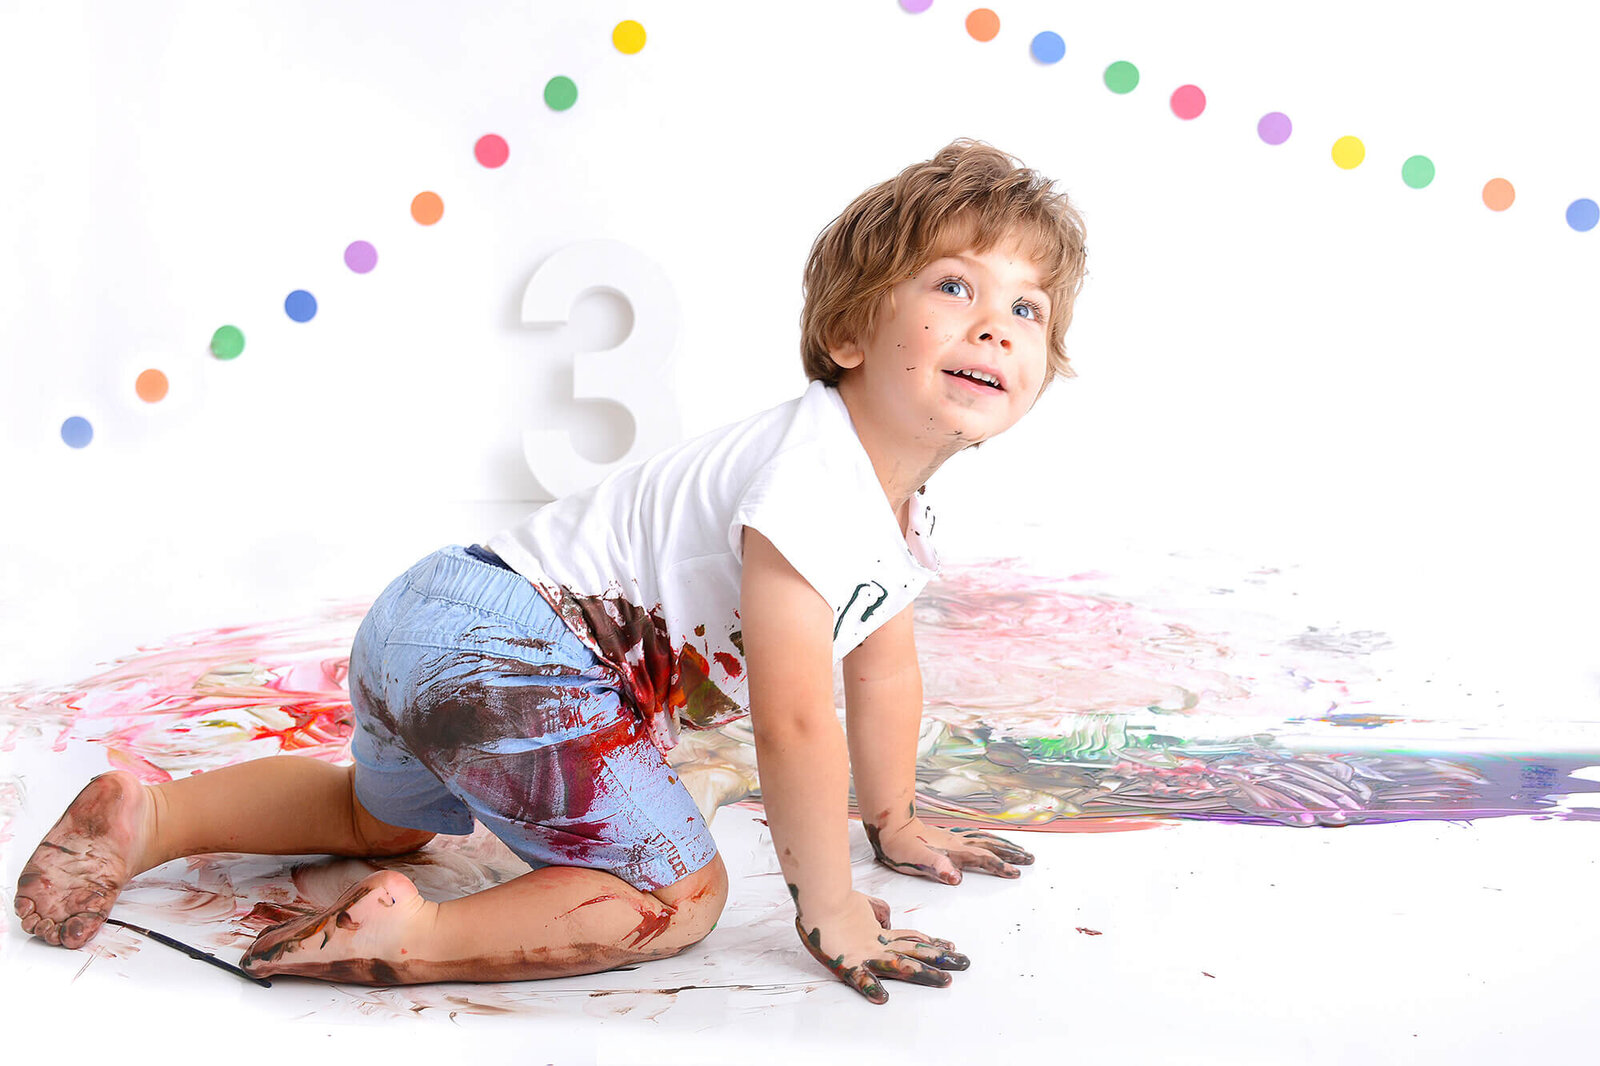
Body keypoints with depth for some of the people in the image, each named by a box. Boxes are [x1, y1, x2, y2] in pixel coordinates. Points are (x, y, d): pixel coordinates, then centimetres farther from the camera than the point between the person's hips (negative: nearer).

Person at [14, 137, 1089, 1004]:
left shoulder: (902, 504, 9)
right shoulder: (811, 477, -22)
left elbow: (885, 663, 23)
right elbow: (794, 714, -22)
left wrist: (895, 819, 31)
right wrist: (828, 906, -12)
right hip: (504, 648, -10)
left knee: (384, 817, 34)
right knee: (679, 894, -14)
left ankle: (150, 815, 29)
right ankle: (410, 936, -20)